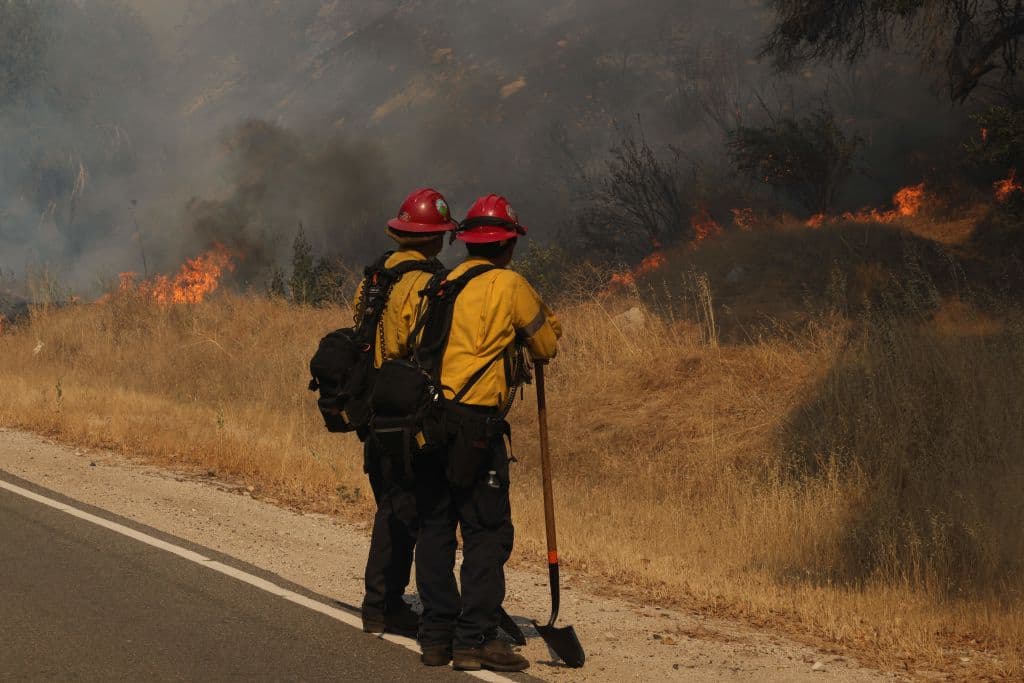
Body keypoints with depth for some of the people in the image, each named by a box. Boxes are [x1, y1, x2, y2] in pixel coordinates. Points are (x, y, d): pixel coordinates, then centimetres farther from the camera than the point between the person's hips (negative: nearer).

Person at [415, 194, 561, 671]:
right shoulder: (509, 285, -1)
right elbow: (547, 346, 7)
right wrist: (546, 321, 27)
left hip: (428, 415, 6)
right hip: (475, 422, -6)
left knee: (435, 528, 10)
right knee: (487, 532, -3)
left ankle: (436, 635, 11)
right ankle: (474, 638, -8)